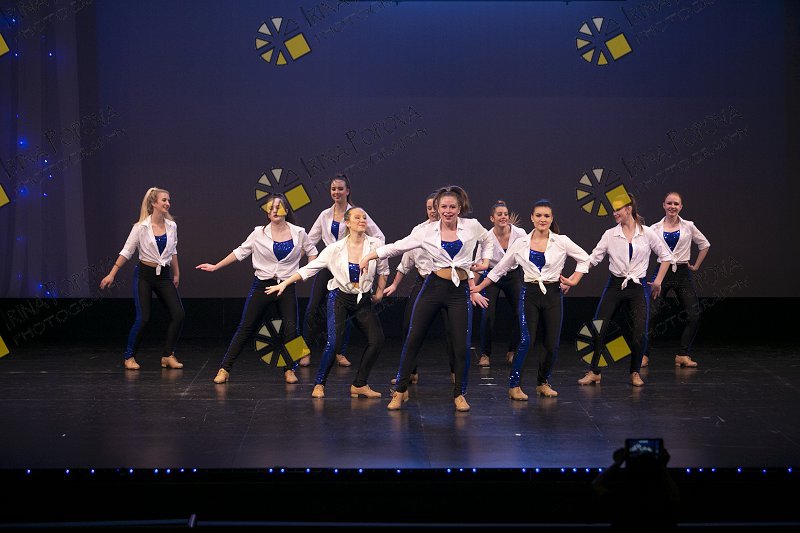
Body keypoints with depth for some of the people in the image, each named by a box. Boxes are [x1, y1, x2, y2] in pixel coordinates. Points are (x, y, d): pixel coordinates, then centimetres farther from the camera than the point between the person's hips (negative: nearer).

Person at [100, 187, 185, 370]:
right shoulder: (141, 227, -9)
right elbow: (126, 252, -5)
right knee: (142, 318, -9)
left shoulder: (171, 226, 3)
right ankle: (129, 357, 9)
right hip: (144, 274, -5)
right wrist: (112, 274, -7)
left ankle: (168, 355, 6)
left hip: (164, 275, 5)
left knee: (178, 314, -6)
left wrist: (176, 274, 19)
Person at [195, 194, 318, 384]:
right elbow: (240, 252, 8)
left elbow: (312, 251, 15)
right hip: (262, 285, -1)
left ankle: (289, 370, 13)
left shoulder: (298, 233, 1)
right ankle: (224, 369, 4)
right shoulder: (259, 234, 0)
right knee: (245, 328, 0)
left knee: (291, 329, -4)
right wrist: (215, 267, 9)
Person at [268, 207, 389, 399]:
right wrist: (284, 283, -8)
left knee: (377, 340, -7)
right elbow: (309, 269, -4)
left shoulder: (375, 245, -7)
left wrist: (380, 291, 8)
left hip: (363, 300, 3)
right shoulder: (336, 249, -9)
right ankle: (319, 384, -3)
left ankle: (359, 385, 6)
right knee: (333, 342, -18)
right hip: (340, 297, -3)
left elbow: (383, 269, 12)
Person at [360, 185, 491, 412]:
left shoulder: (472, 227, 0)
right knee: (413, 339, 1)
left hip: (460, 291, 0)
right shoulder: (427, 231, -2)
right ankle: (401, 390, 13)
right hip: (434, 286, 0)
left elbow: (488, 241, 21)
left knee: (462, 346, -1)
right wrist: (370, 255, -7)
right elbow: (398, 246, -1)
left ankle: (459, 394, 16)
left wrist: (485, 261, 8)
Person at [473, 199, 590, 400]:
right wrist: (479, 287, 9)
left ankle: (543, 383, 24)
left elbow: (584, 259, 12)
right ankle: (514, 385, -5)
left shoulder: (562, 242, -1)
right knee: (527, 340, -15)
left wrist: (574, 280, 1)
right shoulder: (521, 244, 2)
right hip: (529, 293, -1)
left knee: (552, 344, 2)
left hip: (553, 294, 1)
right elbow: (500, 268, 10)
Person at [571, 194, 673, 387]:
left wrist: (658, 281, 5)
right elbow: (593, 258, -2)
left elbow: (666, 256, 9)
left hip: (637, 287, -1)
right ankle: (594, 372, 7)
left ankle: (635, 372, 14)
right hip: (615, 285, 1)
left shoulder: (647, 233, -1)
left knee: (639, 332, -6)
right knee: (598, 328, -5)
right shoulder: (610, 234, 2)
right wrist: (573, 278, -12)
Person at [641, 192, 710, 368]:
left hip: (683, 273, 2)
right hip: (662, 272, -2)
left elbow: (705, 245, 15)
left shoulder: (688, 227, 4)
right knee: (651, 314, -12)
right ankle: (644, 355, -2)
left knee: (694, 315, -4)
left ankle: (683, 355, 8)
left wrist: (696, 266, 11)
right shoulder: (655, 229, 1)